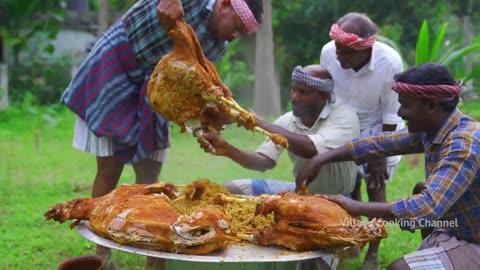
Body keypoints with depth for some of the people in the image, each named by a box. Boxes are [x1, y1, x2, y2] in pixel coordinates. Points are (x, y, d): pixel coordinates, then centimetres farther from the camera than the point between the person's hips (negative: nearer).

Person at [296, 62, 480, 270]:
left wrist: (359, 208, -27)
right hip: (458, 233, 9)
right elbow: (382, 144, 7)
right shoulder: (431, 129, -1)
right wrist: (322, 159, 1)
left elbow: (428, 207, -34)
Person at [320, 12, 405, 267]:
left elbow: (391, 115, -20)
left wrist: (380, 155, -15)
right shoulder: (328, 52, -27)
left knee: (375, 188, -3)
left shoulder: (390, 62, -33)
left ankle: (373, 253, 10)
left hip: (378, 128, -3)